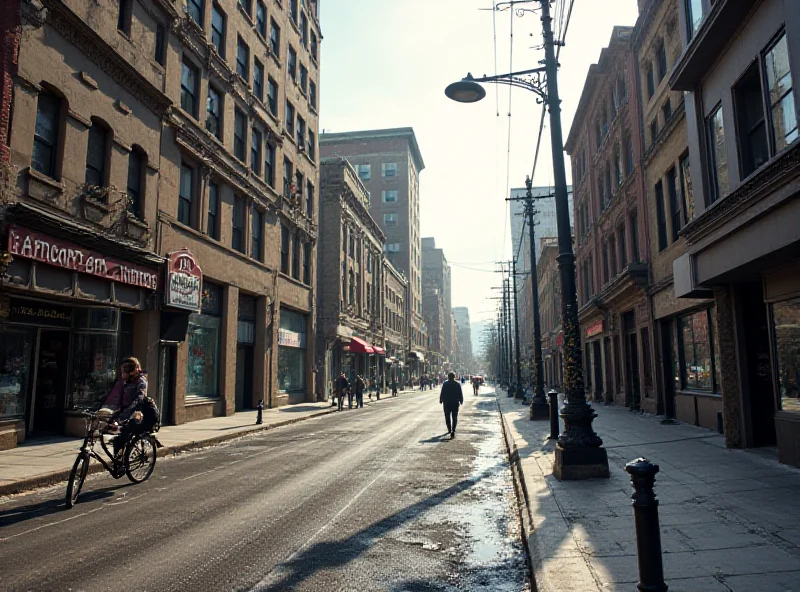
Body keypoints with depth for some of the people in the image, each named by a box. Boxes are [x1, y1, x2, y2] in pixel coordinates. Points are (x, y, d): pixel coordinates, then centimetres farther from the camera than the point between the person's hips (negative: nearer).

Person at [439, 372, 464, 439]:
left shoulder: (445, 384, -7)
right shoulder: (457, 384, -3)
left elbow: (442, 393, -7)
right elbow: (460, 394, 1)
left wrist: (441, 400, 4)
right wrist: (461, 401, 14)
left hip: (446, 403, 0)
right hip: (455, 403, 0)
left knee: (447, 417, 16)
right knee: (454, 418, 4)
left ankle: (449, 429, 26)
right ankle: (453, 432, -8)